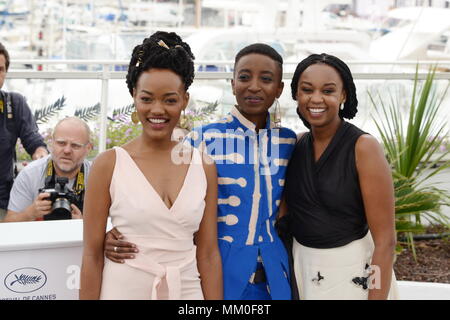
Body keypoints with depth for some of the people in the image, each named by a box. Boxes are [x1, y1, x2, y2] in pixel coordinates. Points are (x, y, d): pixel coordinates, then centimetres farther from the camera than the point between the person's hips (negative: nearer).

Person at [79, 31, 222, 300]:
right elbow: (92, 254, -6)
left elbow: (208, 253, 2)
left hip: (187, 292, 2)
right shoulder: (109, 164, -7)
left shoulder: (204, 167, 1)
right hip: (123, 291, -2)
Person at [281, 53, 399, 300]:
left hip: (353, 272, -5)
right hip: (302, 268, 5)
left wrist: (377, 296, -21)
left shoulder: (363, 147, -17)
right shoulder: (297, 145, 0)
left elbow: (385, 240, -18)